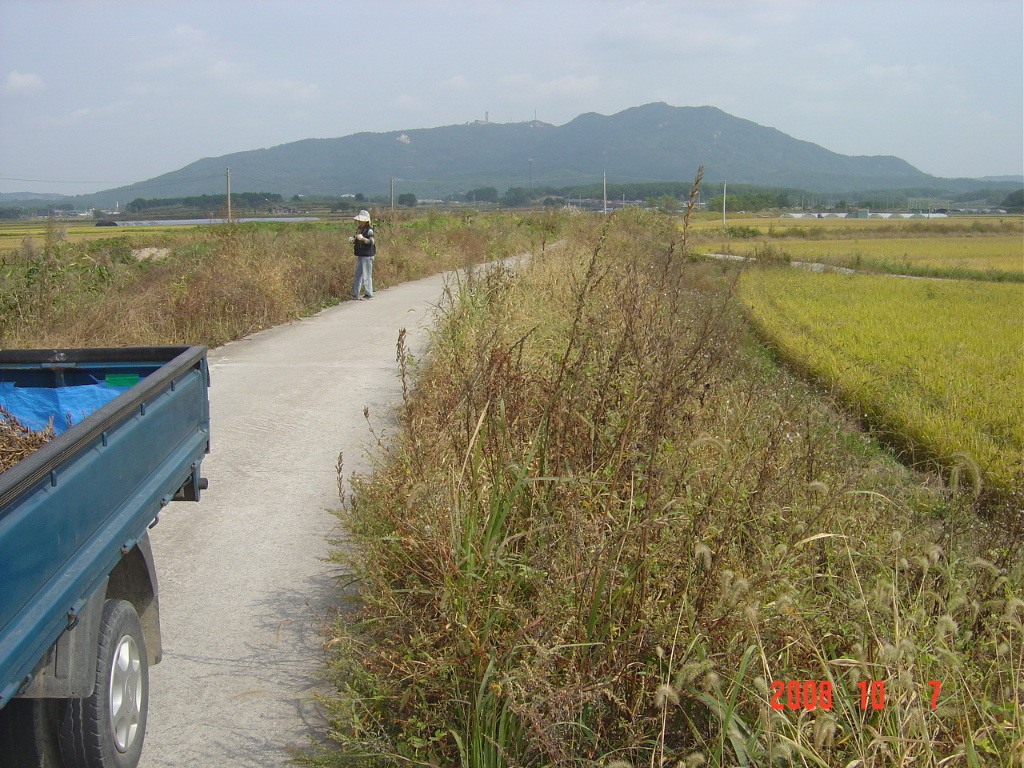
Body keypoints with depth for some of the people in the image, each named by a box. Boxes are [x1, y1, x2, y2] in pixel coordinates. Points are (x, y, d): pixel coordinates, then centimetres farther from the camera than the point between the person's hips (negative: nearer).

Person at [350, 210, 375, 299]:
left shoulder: (369, 230, -9)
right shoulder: (358, 229, 14)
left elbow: (372, 241, -17)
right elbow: (356, 241, 21)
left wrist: (362, 238, -28)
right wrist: (352, 240, 0)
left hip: (367, 256, -8)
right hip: (359, 255, 8)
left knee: (366, 275, -6)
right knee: (357, 275, 11)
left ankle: (369, 294, 0)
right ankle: (355, 294, 16)